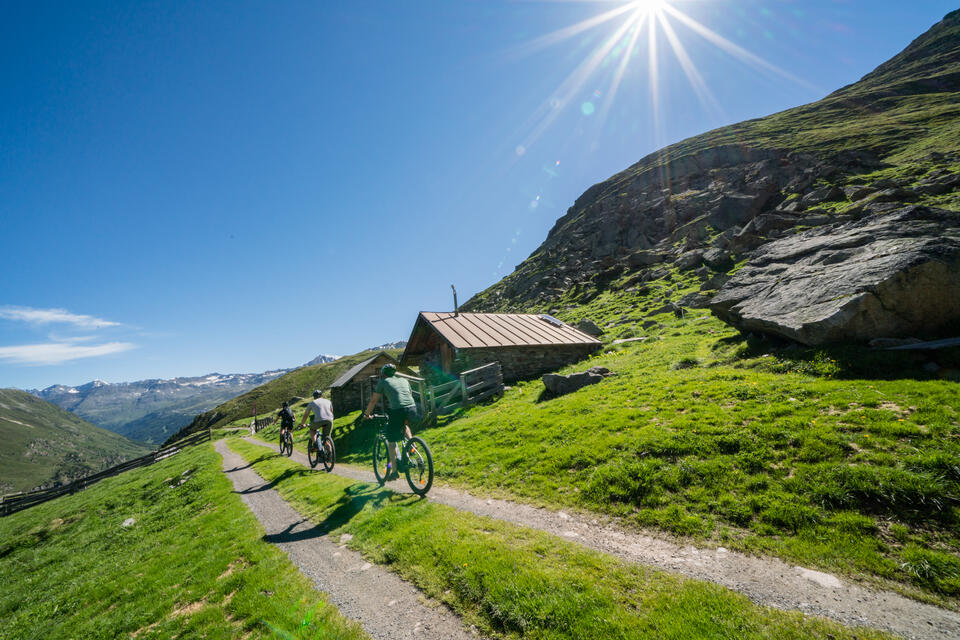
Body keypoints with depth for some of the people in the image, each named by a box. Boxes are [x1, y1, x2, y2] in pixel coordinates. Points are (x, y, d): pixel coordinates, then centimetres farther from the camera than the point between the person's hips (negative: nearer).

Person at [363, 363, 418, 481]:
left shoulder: (383, 382, 15)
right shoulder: (404, 380, 26)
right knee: (404, 424, 38)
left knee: (391, 441, 11)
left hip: (397, 411, -5)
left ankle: (394, 471, 13)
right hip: (412, 408, 5)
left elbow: (373, 400, 20)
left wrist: (367, 414, 35)